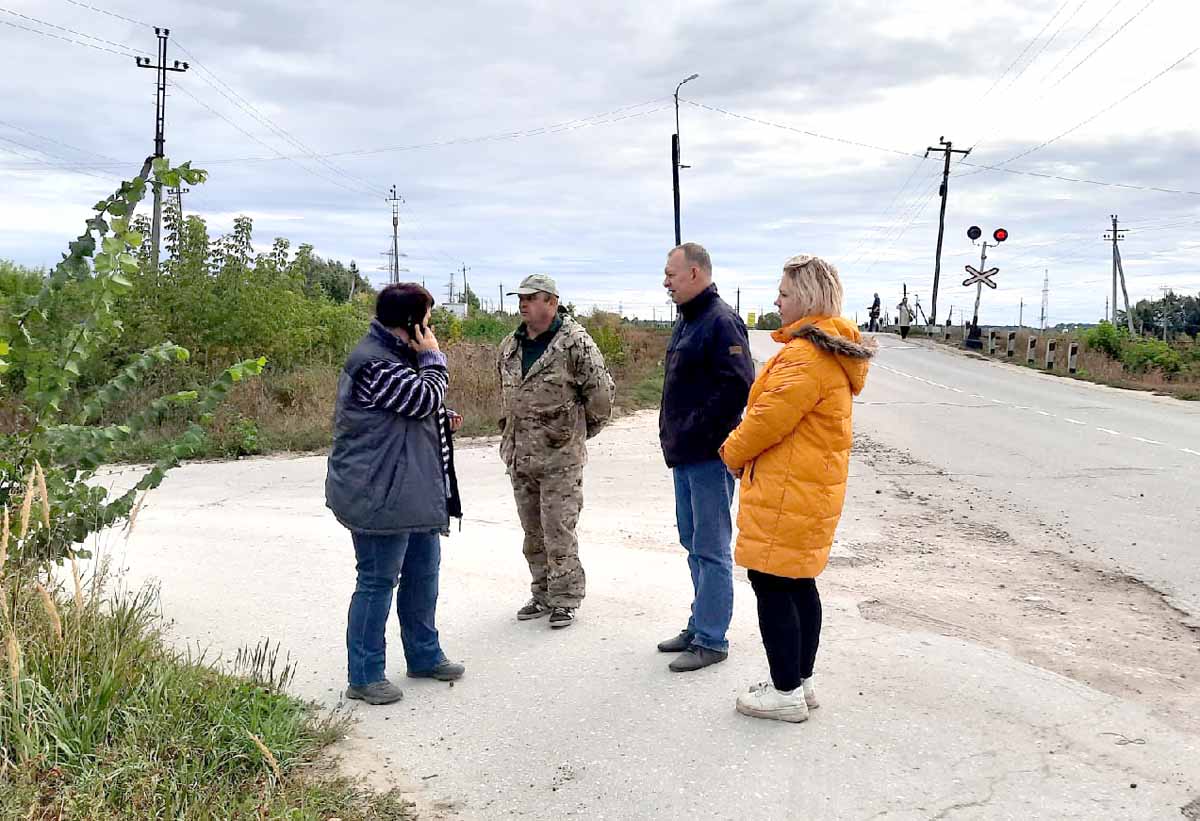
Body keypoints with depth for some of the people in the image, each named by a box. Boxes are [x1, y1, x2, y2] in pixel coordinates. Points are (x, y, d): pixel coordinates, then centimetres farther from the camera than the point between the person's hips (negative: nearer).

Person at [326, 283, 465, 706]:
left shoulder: (398, 354, 14)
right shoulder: (373, 362, -20)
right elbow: (424, 397, -22)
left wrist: (442, 418, 8)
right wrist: (433, 358, -9)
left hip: (413, 491, 11)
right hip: (381, 493, -11)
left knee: (424, 569, 19)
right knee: (378, 580, -1)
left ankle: (425, 655, 35)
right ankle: (364, 676, 12)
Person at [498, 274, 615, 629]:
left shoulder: (575, 342, -12)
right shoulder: (510, 346, 11)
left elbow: (601, 391, -9)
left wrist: (582, 431, 2)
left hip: (559, 456, -7)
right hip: (519, 455, 7)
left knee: (559, 532, -3)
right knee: (533, 532, 15)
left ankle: (565, 600, 9)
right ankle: (542, 595, 27)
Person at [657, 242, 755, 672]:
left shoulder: (721, 321, -15)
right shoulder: (687, 320, 15)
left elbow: (738, 386, -23)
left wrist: (700, 432, -20)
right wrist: (675, 435, 13)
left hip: (708, 457, -10)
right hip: (685, 455, 10)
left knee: (710, 549, -1)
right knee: (694, 544, 17)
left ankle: (710, 640, 8)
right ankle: (700, 625, 30)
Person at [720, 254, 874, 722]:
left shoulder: (805, 356, -21)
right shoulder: (833, 351, 14)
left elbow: (769, 418, -20)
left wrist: (733, 453, -2)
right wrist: (744, 448, 10)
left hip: (787, 491, -11)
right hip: (814, 487, 11)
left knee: (771, 582, -1)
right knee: (798, 582, 17)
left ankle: (787, 693, 8)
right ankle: (800, 681, 28)